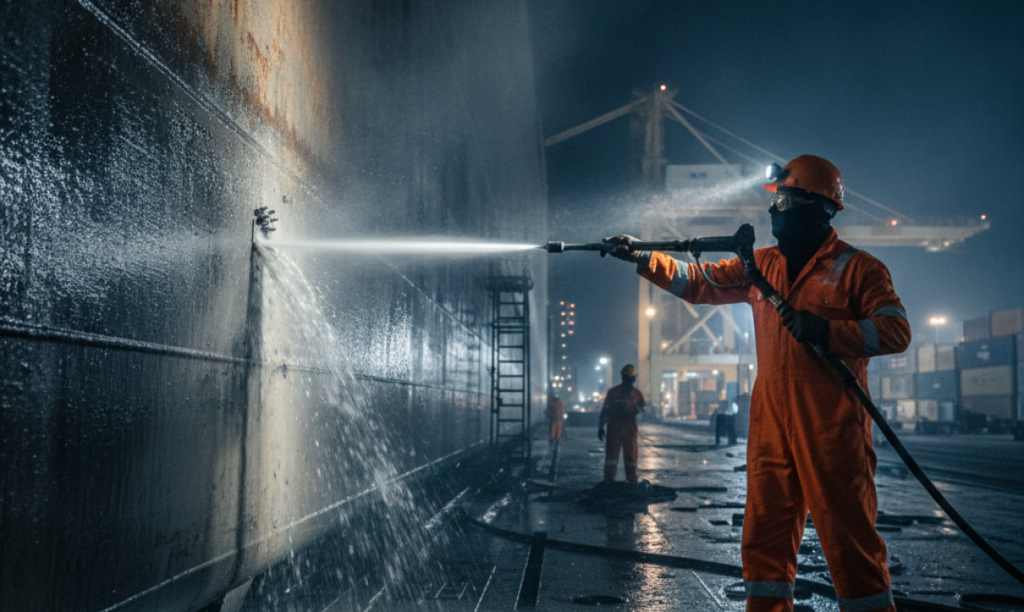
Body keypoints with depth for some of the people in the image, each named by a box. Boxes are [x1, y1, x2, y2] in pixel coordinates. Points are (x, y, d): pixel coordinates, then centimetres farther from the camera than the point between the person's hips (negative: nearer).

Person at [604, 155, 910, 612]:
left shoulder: (857, 268, -2)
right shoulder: (762, 265, 15)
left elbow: (896, 331, -9)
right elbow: (699, 283, 17)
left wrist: (828, 330, -20)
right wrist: (641, 258, 11)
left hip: (832, 426, -6)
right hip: (771, 424, 6)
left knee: (849, 533, -2)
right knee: (764, 536, 10)